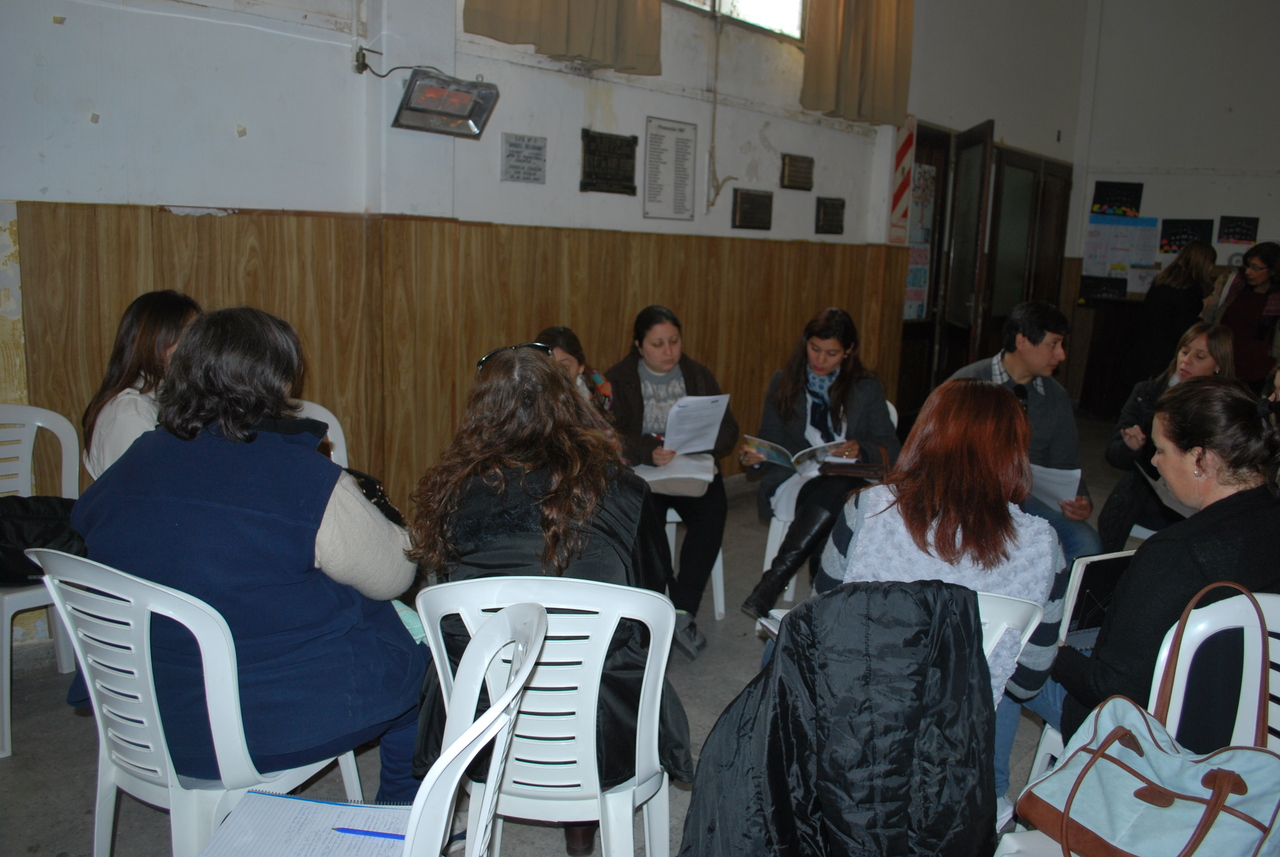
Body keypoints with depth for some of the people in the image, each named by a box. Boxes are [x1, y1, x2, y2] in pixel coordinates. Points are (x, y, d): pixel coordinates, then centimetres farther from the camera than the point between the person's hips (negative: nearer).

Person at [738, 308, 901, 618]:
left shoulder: (867, 388, 13)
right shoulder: (783, 382, 15)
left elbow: (891, 450, 7)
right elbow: (771, 444, 14)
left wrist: (861, 451, -15)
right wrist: (755, 456, -10)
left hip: (849, 483, 0)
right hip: (793, 480, 0)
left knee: (835, 493, -39)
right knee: (831, 494, -37)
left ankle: (772, 583, -37)